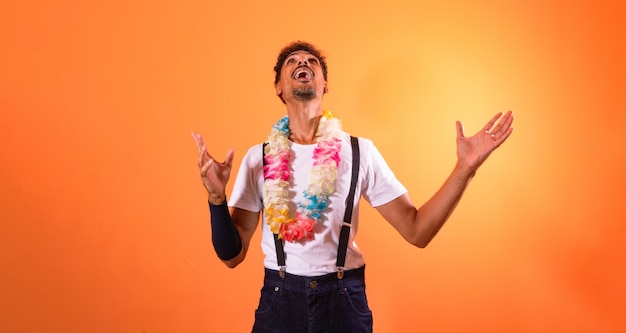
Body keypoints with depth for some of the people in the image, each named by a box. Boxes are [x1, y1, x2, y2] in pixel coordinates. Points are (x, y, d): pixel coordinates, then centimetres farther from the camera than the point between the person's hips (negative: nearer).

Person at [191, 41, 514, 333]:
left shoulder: (361, 152, -3)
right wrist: (217, 197, -20)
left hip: (344, 299, 0)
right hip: (279, 298, 1)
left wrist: (464, 168, -14)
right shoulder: (258, 158, -2)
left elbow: (416, 230, -5)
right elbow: (232, 255, -3)